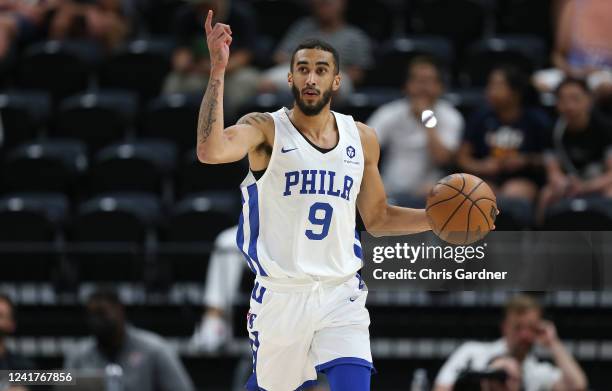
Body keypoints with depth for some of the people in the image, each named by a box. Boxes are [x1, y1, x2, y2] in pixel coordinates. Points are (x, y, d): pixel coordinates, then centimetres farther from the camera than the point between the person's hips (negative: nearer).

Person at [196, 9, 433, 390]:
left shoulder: (362, 138, 8)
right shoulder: (266, 129, -6)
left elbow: (377, 218, 20)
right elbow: (211, 151, -28)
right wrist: (218, 70, -30)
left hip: (341, 294, 2)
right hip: (280, 296, -2)